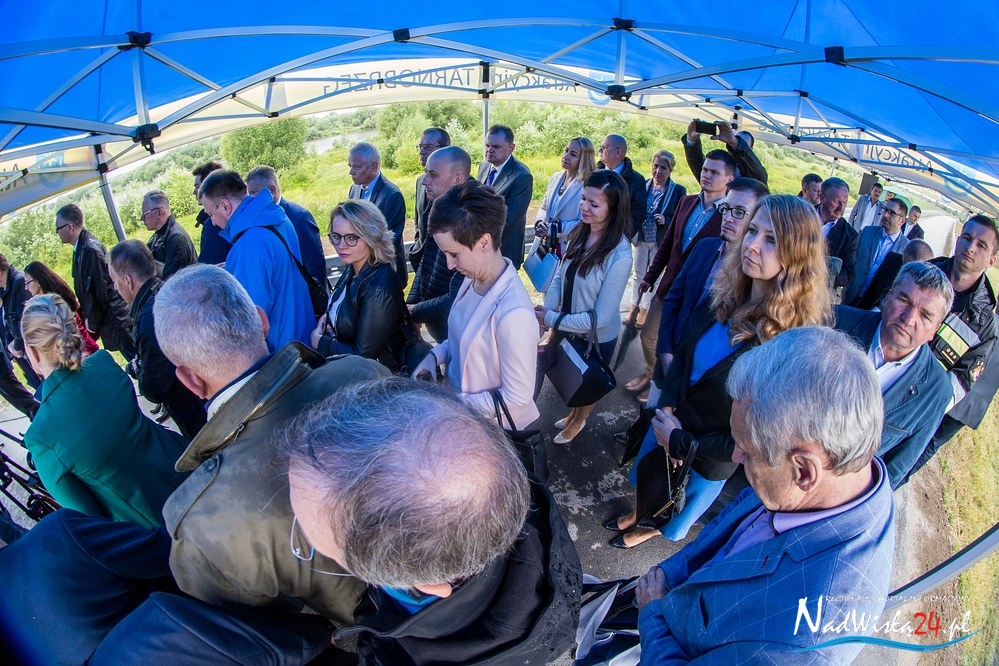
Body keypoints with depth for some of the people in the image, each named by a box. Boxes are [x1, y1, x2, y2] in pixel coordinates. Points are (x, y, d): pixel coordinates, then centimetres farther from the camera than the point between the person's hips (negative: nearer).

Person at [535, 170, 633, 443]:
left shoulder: (619, 256, -30)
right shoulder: (579, 233, -12)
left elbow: (600, 317, -26)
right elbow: (560, 277, -2)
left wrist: (550, 320, -23)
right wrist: (546, 311, -18)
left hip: (596, 337, -5)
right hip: (567, 325, 5)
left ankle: (578, 421, 55)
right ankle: (573, 413, 59)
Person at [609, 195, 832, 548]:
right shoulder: (724, 293, -14)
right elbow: (683, 351, 0)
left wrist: (681, 444, -18)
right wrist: (666, 408, -14)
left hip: (712, 457, -4)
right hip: (670, 417, 4)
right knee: (644, 479, 29)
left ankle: (651, 531, 58)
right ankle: (640, 513, 61)